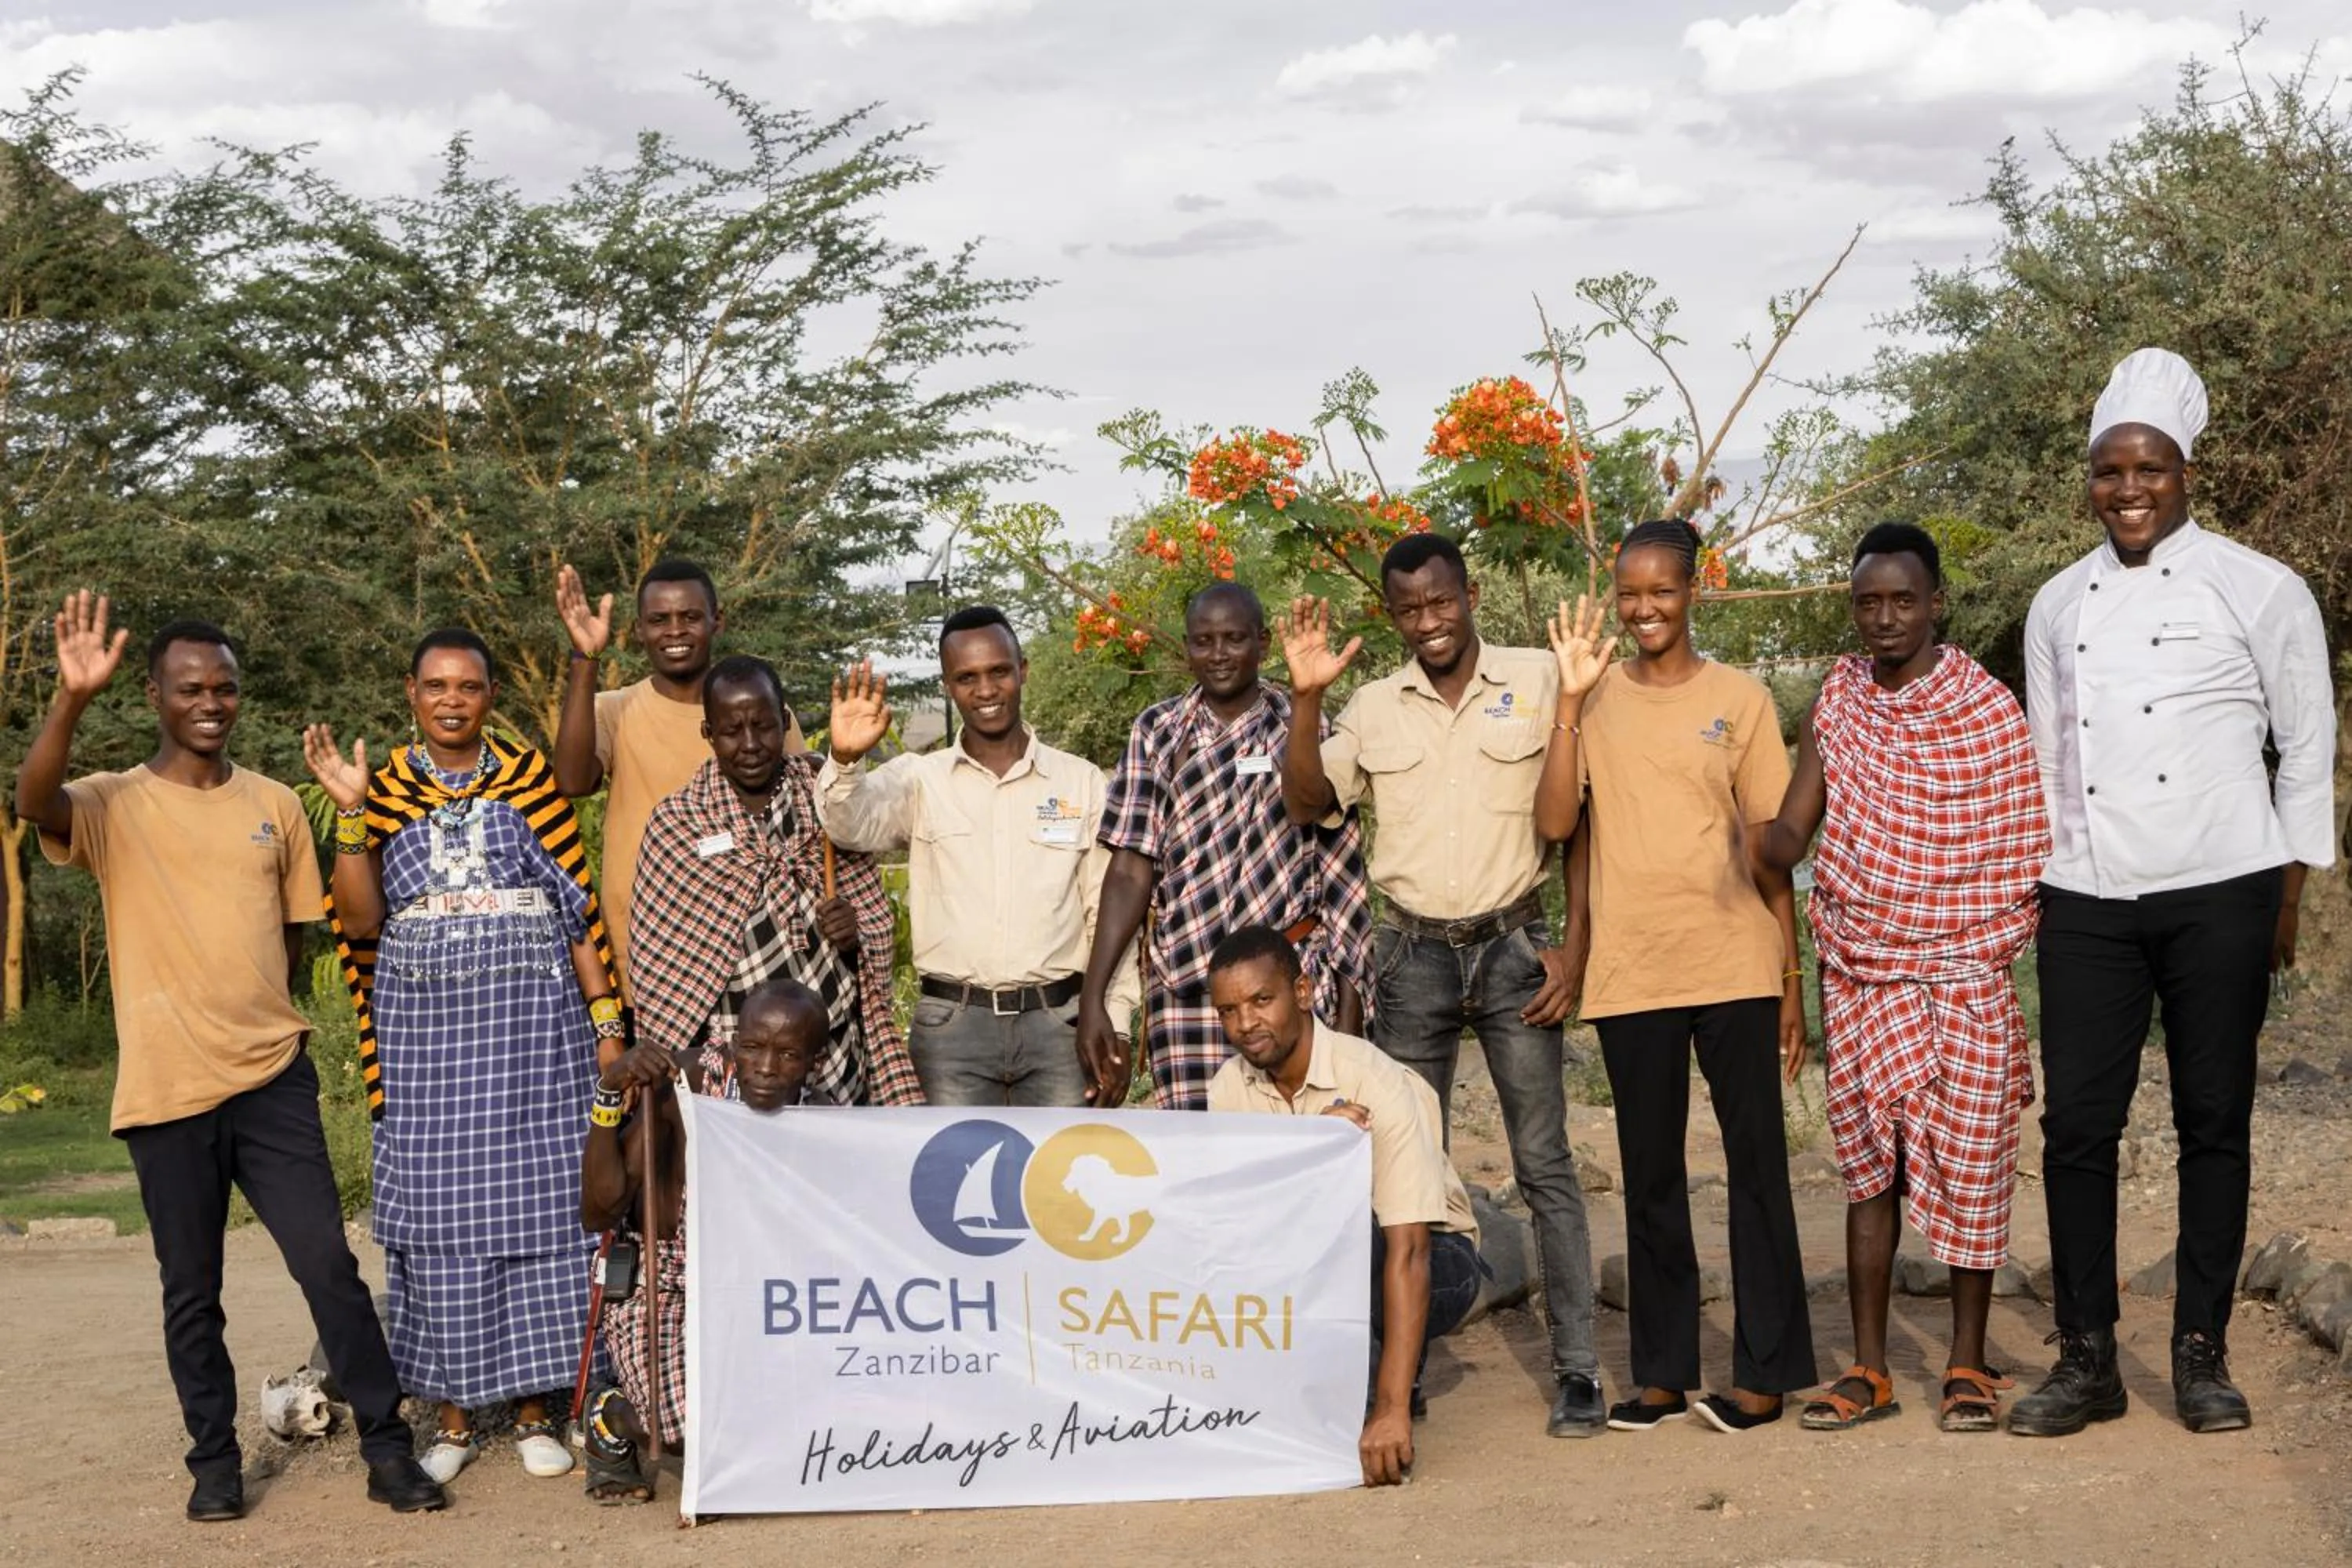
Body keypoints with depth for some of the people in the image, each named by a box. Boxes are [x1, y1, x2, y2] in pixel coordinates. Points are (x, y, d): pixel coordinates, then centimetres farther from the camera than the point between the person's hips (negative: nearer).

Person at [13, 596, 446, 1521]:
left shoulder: (275, 805, 9)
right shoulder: (112, 805, -2)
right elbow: (32, 803, -25)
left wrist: (261, 1018, 9)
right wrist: (72, 699, -38)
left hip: (273, 1076, 2)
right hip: (165, 1091, -2)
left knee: (328, 1262, -3)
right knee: (191, 1292, 7)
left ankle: (387, 1446, 5)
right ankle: (214, 1459, 22)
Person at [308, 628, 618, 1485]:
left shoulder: (529, 779, 5)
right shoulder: (385, 788, 7)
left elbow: (580, 907, 5)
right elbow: (359, 917, -2)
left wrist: (607, 1020, -1)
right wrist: (351, 811, -12)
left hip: (534, 1023, 0)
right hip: (425, 1029, 1)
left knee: (538, 1209, 1)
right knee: (440, 1219, 3)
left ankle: (533, 1412, 13)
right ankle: (454, 1418, 13)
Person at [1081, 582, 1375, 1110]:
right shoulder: (1157, 733, 8)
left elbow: (1341, 869, 5)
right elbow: (1131, 871, 3)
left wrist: (1349, 997, 1)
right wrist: (1093, 996, -5)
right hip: (1183, 991, 1)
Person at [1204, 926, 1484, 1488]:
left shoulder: (1378, 1084, -27)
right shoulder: (1231, 1088, -8)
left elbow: (1408, 1251, -33)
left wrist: (1392, 1410, -42)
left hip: (1438, 1260, -5)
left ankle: (1373, 1399, -20)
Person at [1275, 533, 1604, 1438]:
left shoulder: (1537, 681, -2)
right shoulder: (1375, 707, 8)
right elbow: (1308, 804, 4)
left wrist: (1573, 947, -6)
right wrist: (1305, 698, -8)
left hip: (1512, 947, -3)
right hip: (1413, 956, 3)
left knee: (1545, 1165, 0)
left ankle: (1577, 1370, 5)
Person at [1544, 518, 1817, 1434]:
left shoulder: (1739, 700, 4)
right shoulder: (1598, 700, 6)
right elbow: (1554, 822, -6)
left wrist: (1791, 976, 2)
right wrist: (1572, 696, -9)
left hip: (1735, 967, -1)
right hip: (1630, 971, 1)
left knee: (1756, 1165, 2)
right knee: (1650, 1175, 8)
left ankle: (1765, 1371, 10)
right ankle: (1663, 1370, 16)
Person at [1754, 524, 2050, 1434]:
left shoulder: (1989, 711, -6)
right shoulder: (1837, 699, 4)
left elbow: (2022, 858, -3)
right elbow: (1794, 831, 1)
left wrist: (1993, 960, -10)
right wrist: (1758, 841, -22)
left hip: (1962, 976, -3)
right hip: (1858, 975, 3)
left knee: (1969, 1166, 3)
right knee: (1867, 1166, 7)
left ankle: (1969, 1365, 15)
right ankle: (1868, 1368, 14)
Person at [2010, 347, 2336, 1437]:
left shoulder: (2258, 590, 0)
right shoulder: (2059, 605, 12)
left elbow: (2307, 746, 3)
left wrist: (2288, 896, -1)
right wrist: (2033, 883, 12)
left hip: (2219, 894, -3)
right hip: (2087, 899, 3)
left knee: (2214, 1122, 4)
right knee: (2076, 1123, 0)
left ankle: (2201, 1354, 14)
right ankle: (2086, 1359, 10)